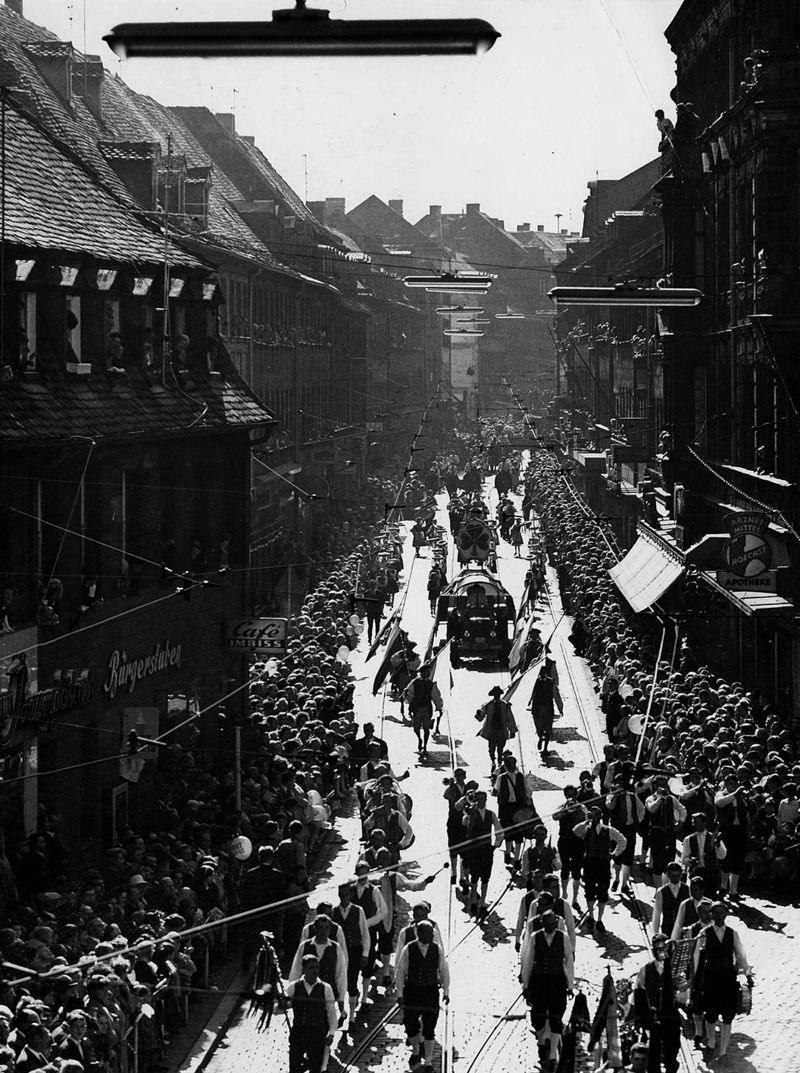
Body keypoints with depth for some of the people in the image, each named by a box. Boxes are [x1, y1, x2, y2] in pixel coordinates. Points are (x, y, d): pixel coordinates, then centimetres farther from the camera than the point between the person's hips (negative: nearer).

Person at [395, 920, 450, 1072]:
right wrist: (400, 994, -4)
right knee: (410, 1025, 9)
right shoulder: (408, 950, -8)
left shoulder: (437, 950, -3)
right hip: (412, 991, 0)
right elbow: (400, 972, -2)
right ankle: (416, 1052, 38)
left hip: (431, 991, 0)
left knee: (429, 1029, 0)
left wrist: (446, 991, 4)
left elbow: (444, 971, 7)